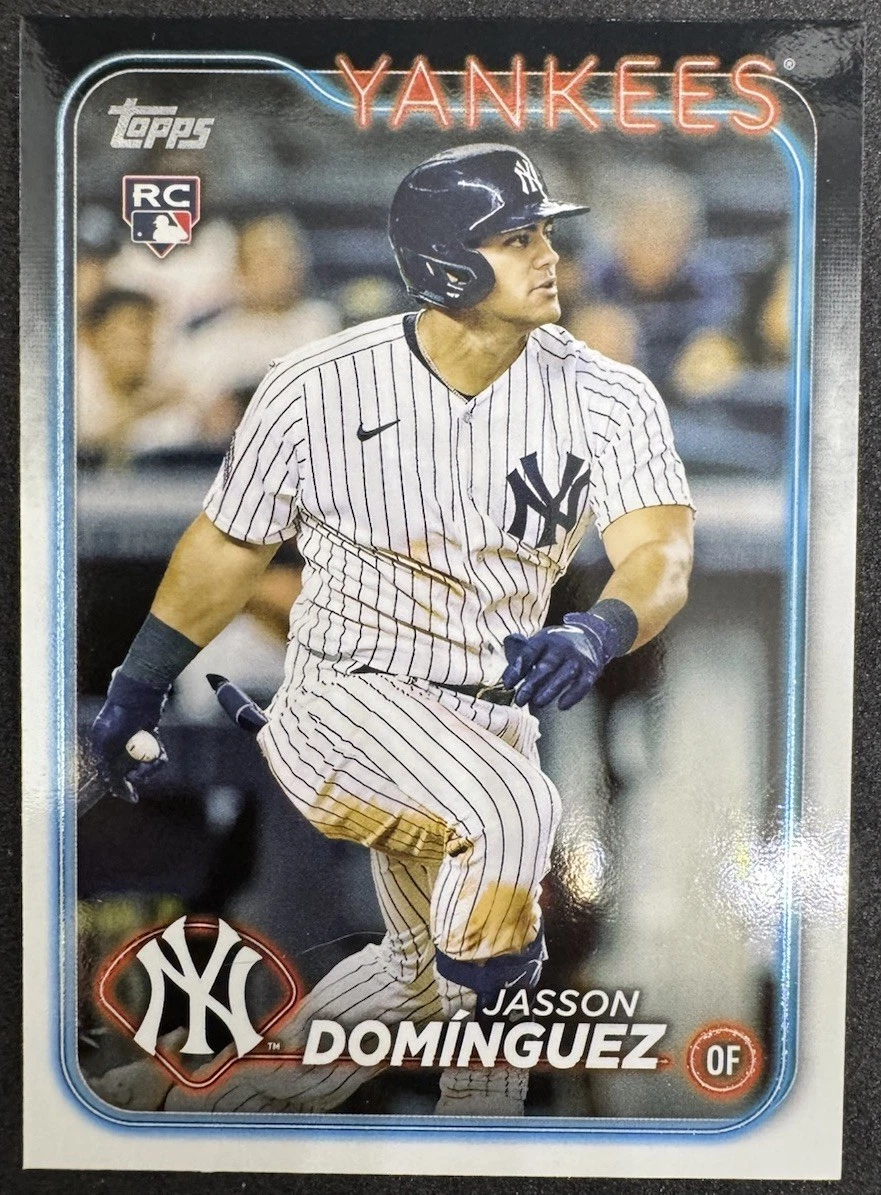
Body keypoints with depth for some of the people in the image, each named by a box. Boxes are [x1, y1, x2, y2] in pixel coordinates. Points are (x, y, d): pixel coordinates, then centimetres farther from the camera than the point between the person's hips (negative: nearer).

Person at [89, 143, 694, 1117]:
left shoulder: (610, 399, -9)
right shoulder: (315, 388, -12)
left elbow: (661, 551, -21)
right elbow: (228, 545, 1)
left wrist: (593, 636, -44)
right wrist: (138, 684, 9)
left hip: (491, 719, 5)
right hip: (345, 699, -4)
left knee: (426, 969, 17)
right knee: (512, 812, -32)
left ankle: (207, 1105, 37)